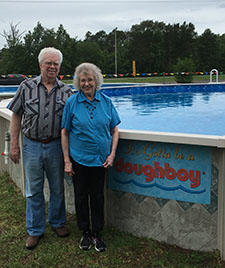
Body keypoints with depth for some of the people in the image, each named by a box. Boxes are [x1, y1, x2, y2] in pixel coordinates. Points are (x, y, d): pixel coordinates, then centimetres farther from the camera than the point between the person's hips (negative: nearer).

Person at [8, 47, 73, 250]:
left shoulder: (66, 91, 1)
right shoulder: (27, 87, -1)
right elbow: (16, 116, 2)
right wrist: (14, 144, -3)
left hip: (55, 146, 1)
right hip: (32, 146, -1)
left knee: (57, 188, 13)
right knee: (34, 190, 8)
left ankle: (57, 223, 33)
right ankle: (35, 230, 23)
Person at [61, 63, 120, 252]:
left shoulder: (106, 101, 0)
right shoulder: (72, 103, -4)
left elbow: (114, 130, 6)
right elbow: (65, 132, -2)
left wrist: (112, 154, -4)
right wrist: (67, 161, -5)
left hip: (100, 159, 1)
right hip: (79, 159, -1)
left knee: (98, 197, 10)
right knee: (81, 196, 10)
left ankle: (97, 233, 25)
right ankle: (85, 232, 28)